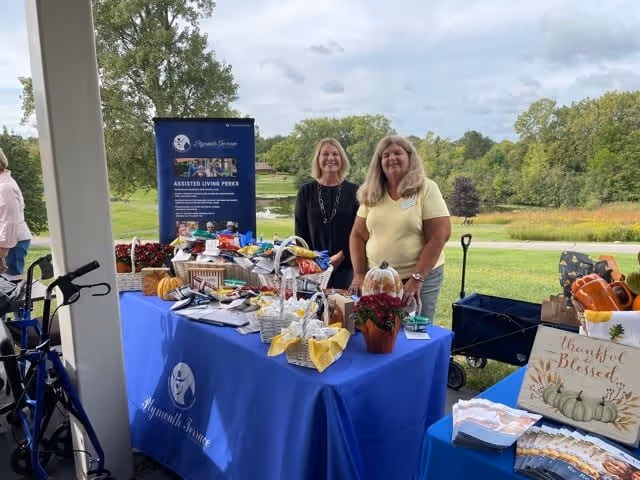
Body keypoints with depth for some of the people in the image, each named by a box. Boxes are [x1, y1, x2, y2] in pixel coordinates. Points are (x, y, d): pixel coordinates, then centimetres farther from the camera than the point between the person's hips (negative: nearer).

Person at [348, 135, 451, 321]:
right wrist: (359, 274, -2)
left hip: (420, 278, -3)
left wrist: (416, 279, -16)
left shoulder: (426, 189, -6)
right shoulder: (371, 193, 5)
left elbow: (439, 237, -11)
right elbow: (358, 236, 8)